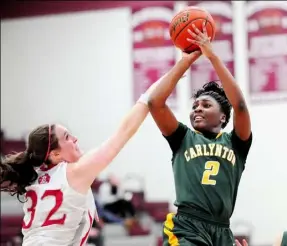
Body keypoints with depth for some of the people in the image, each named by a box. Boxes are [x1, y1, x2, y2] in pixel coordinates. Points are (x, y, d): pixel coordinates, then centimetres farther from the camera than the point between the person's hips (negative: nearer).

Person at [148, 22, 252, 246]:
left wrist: (212, 56, -4)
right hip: (187, 228, -2)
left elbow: (240, 106, -3)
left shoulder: (235, 144, 14)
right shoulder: (184, 139, 16)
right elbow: (155, 102, 3)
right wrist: (187, 60, 4)